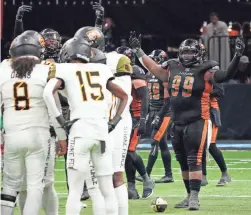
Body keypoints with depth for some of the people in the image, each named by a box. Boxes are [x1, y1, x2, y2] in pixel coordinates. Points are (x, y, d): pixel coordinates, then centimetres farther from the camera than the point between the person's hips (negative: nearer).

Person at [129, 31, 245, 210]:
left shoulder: (204, 71, -7)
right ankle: (190, 196, 23)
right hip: (177, 123, 7)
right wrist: (138, 50, 29)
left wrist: (237, 57, -30)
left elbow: (226, 76, -17)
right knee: (183, 162, 13)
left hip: (196, 123, -7)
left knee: (194, 160, -11)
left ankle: (194, 197, -11)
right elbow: (154, 68, 24)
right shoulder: (173, 69, 10)